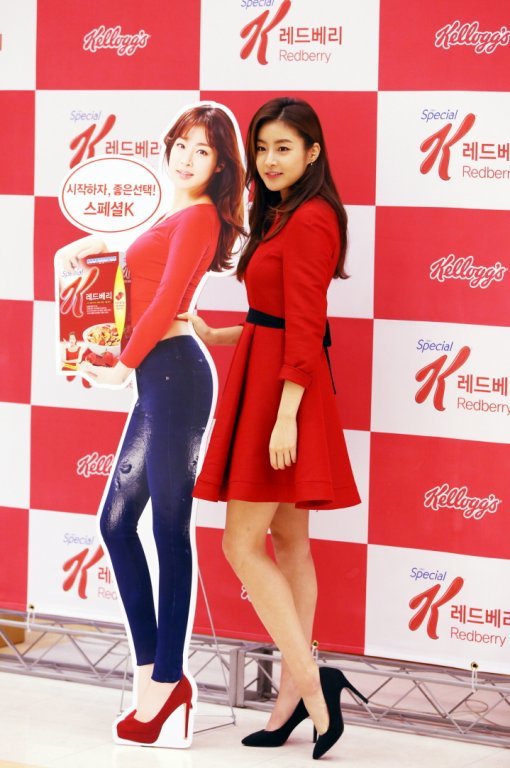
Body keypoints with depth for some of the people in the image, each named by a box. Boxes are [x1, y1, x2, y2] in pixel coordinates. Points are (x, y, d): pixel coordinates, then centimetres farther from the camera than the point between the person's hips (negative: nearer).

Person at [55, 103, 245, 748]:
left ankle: (165, 684, -2)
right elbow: (143, 260, 40)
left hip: (173, 374, -10)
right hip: (159, 379, 10)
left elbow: (166, 300, -13)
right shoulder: (179, 217, 20)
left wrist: (124, 365, -6)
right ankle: (153, 672, 15)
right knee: (117, 522, 11)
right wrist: (95, 245, 26)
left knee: (169, 529, -7)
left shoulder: (197, 216, -8)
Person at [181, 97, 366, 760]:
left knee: (243, 543, -7)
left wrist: (286, 415, -22)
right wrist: (218, 337, 20)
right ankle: (296, 694, 17)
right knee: (288, 544, 11)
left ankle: (310, 681, -4)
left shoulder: (309, 220, -15)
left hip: (283, 389, -10)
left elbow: (304, 328, -20)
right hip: (266, 377, 10)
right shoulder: (284, 215, 15)